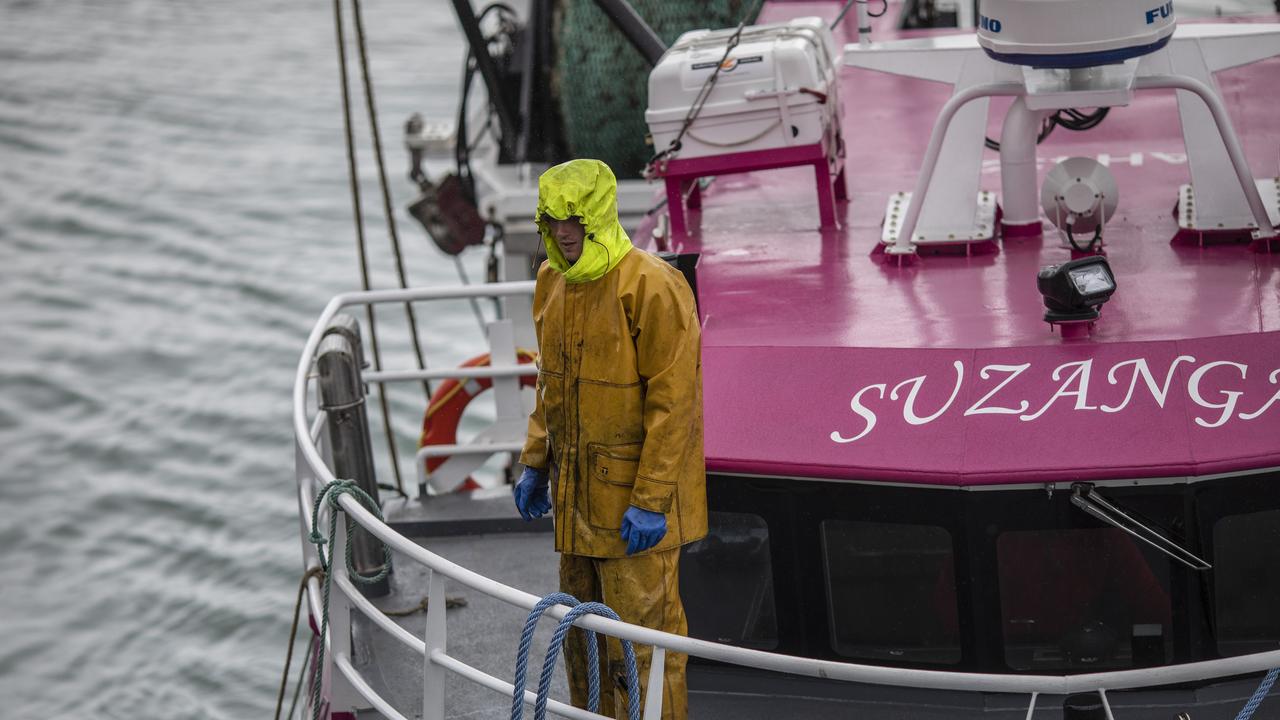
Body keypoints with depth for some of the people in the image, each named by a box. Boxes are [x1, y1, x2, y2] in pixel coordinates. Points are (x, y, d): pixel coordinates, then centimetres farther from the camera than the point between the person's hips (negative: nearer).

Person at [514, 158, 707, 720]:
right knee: (582, 634, 18)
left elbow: (672, 401, -20)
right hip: (576, 493, 8)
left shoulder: (651, 288, -19)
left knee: (640, 638, -3)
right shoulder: (552, 281, 7)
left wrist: (651, 501, -21)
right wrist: (535, 463, 17)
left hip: (635, 502, -8)